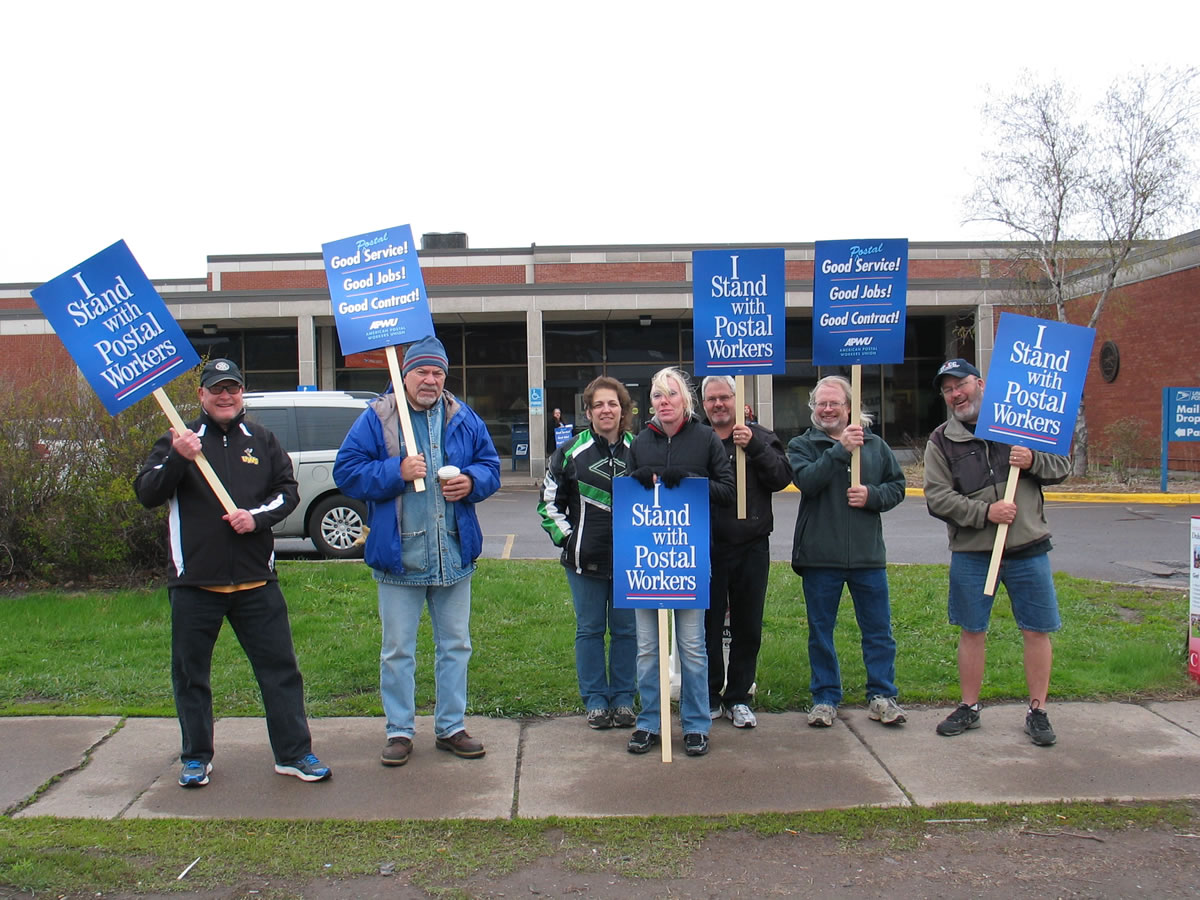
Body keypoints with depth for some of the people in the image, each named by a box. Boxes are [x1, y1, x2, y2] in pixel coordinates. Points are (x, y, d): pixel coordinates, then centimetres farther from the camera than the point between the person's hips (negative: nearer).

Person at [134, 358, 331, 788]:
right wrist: (177, 458, -21)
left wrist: (258, 516, -9)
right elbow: (146, 493, -4)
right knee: (190, 673, 9)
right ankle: (196, 757, 25)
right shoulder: (178, 440, 5)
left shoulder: (262, 441, 11)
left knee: (280, 668, 3)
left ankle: (294, 753, 12)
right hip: (194, 582, -1)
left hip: (256, 580, 1)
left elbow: (288, 490, 9)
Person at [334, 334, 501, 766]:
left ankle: (451, 727, 26)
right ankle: (399, 731, 21)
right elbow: (346, 471, -6)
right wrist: (397, 471, -19)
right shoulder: (377, 418, -3)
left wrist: (471, 481, -10)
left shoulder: (463, 418, 6)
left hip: (454, 553, 3)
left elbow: (490, 466, 12)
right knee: (397, 650, 6)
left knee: (455, 645, 12)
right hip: (399, 554, -3)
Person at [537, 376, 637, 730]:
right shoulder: (571, 452, 2)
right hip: (585, 559, -1)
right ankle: (595, 700, 19)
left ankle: (623, 698, 21)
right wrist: (565, 537, -2)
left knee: (627, 630, 8)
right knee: (589, 630, 7)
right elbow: (549, 502, 7)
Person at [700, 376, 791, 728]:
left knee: (748, 627, 10)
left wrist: (753, 447, -17)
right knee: (708, 625, 6)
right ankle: (710, 696, 20)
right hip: (707, 549, -1)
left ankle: (738, 697, 23)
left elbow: (782, 477, -8)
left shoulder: (760, 438, 5)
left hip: (751, 547, 1)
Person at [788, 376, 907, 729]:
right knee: (820, 632, 8)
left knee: (879, 630, 8)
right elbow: (806, 480, -16)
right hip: (819, 557, -1)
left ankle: (882, 696, 22)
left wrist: (872, 495, -8)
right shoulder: (801, 445, 2)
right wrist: (840, 449, -22)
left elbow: (897, 486, 11)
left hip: (868, 555, 2)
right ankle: (825, 698, 21)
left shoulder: (875, 444, 8)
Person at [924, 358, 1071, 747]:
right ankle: (969, 708, 24)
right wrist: (985, 512, -18)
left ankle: (1037, 712, 20)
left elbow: (1062, 466, 6)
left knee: (1037, 630, 5)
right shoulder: (941, 441, 1)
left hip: (1028, 548, 0)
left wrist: (1033, 461, -15)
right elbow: (937, 498, -7)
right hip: (971, 553, 0)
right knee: (972, 631, 9)